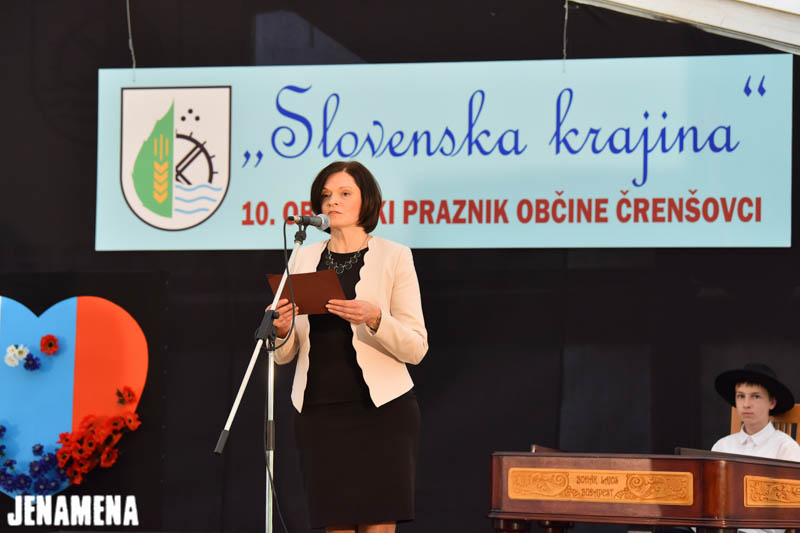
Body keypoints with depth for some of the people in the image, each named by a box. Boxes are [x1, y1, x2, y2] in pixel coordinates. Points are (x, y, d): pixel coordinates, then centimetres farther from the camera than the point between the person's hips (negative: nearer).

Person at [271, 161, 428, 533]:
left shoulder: (394, 257, 1)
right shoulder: (304, 259, 12)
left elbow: (415, 348, -4)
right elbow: (284, 354, 12)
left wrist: (374, 319, -21)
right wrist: (281, 330, -10)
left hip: (380, 413, -3)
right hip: (319, 414, 3)